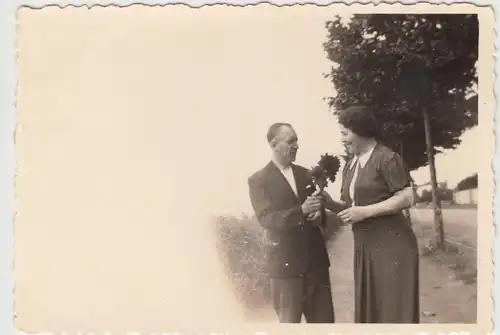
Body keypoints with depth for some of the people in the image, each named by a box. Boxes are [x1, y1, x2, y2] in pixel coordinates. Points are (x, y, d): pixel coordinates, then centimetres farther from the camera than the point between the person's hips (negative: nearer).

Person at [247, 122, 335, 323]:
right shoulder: (258, 180, -5)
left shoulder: (304, 174, 12)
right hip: (285, 261, -5)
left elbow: (314, 208, 17)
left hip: (315, 257, 5)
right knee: (289, 321, 6)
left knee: (324, 320, 11)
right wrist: (301, 211, -27)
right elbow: (266, 218, -15)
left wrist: (317, 214, -8)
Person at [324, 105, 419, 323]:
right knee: (369, 308, 11)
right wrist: (329, 203, -3)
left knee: (394, 308, -3)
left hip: (392, 245, -8)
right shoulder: (349, 167, 14)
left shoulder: (387, 158, -10)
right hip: (364, 248, 8)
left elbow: (406, 198, -16)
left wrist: (364, 212, -19)